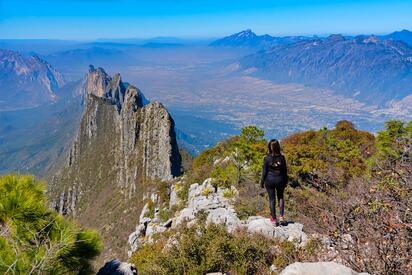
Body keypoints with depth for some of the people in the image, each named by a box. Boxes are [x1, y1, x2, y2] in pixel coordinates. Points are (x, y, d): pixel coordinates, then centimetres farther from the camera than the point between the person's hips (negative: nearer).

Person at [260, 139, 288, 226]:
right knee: (280, 197, 21)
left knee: (272, 199, 9)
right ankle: (281, 217, 12)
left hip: (270, 180, -1)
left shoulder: (267, 158, -13)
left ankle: (274, 220, 15)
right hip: (280, 180, 2)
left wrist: (262, 182, 3)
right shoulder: (282, 157, -9)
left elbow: (264, 171, -9)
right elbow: (285, 170, -1)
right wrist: (286, 181, 12)